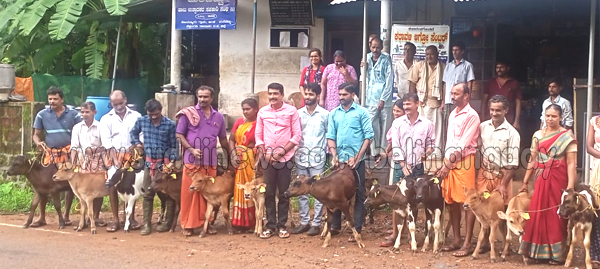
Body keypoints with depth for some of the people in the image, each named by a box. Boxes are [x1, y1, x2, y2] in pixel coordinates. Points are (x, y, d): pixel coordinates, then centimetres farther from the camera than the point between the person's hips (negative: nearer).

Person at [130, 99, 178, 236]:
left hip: (165, 163, -2)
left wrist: (172, 161, -11)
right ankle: (147, 224, 4)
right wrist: (137, 143, 5)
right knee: (148, 194, 1)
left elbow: (174, 145, -3)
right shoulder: (141, 121, 0)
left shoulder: (170, 124, -6)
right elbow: (133, 133, 21)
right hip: (149, 162, 2)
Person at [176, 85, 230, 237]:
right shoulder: (188, 114, 0)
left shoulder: (218, 117, 12)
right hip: (192, 160, -3)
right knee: (189, 192, -2)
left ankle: (206, 222, 16)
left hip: (211, 162, 3)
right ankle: (187, 225, 5)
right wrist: (191, 149, -13)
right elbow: (179, 135, -1)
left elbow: (223, 139, 21)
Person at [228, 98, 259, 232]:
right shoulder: (239, 122, 11)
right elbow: (231, 140, 11)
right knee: (240, 190, 5)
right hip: (240, 160, 5)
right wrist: (234, 155, -4)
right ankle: (240, 221, 11)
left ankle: (252, 222, 4)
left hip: (253, 161, -5)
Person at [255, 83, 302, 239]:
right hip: (267, 158, 2)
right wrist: (263, 152, -5)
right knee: (269, 193, 4)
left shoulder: (291, 111, -1)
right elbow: (258, 135, 9)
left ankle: (282, 225, 12)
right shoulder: (262, 112, 6)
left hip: (285, 158, -2)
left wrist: (283, 151, -11)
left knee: (284, 193, 4)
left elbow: (297, 135, -3)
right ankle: (270, 225, 12)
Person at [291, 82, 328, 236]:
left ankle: (316, 224, 5)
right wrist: (292, 152, 3)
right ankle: (304, 222, 15)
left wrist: (324, 151, -3)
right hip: (301, 157, 3)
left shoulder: (324, 114, 0)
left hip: (317, 158, -3)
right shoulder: (298, 113, 8)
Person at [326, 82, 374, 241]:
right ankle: (335, 226, 18)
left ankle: (357, 229, 4)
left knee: (359, 194, 0)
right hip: (339, 159, 3)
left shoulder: (361, 112, 0)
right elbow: (330, 136, 9)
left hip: (356, 160, -3)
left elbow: (369, 136, -4)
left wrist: (357, 157, -11)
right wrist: (334, 155, -6)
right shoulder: (333, 114, 11)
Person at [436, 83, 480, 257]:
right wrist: (445, 163, 7)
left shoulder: (471, 116, -9)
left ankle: (467, 243, -2)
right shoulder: (452, 115, 15)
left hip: (464, 162, -8)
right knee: (452, 202, 10)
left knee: (467, 202, -4)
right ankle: (456, 240, 18)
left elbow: (463, 145, -14)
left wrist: (448, 165, -12)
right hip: (449, 162, 8)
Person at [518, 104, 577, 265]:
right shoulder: (538, 135, 10)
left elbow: (571, 163, -10)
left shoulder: (567, 136, -5)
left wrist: (571, 186, -17)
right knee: (538, 215, 5)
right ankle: (536, 251, 16)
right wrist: (525, 182, 12)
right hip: (541, 180, 4)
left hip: (558, 180, -4)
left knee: (556, 216, 1)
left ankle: (557, 253, 10)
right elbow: (532, 161, 14)